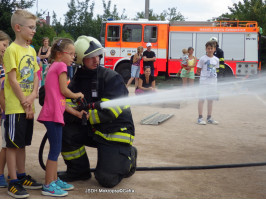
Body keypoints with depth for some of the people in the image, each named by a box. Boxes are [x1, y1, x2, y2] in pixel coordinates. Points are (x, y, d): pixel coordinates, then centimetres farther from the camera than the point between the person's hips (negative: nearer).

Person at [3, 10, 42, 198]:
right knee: (13, 144, 1)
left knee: (22, 143, 16)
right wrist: (24, 102, -13)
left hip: (28, 107, 7)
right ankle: (13, 183, 9)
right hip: (15, 107, -7)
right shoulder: (12, 50, -11)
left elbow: (35, 76, 9)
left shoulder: (31, 50, 11)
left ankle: (22, 177, 28)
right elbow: (12, 80, -15)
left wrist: (32, 97, -7)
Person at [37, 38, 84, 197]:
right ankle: (48, 186, 0)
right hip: (54, 114, -10)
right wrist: (76, 95, 7)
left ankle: (54, 180, 26)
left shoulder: (54, 67, 22)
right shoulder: (61, 66, -6)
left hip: (53, 113, 10)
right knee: (55, 150, -5)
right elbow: (64, 90, -12)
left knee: (56, 149, 16)